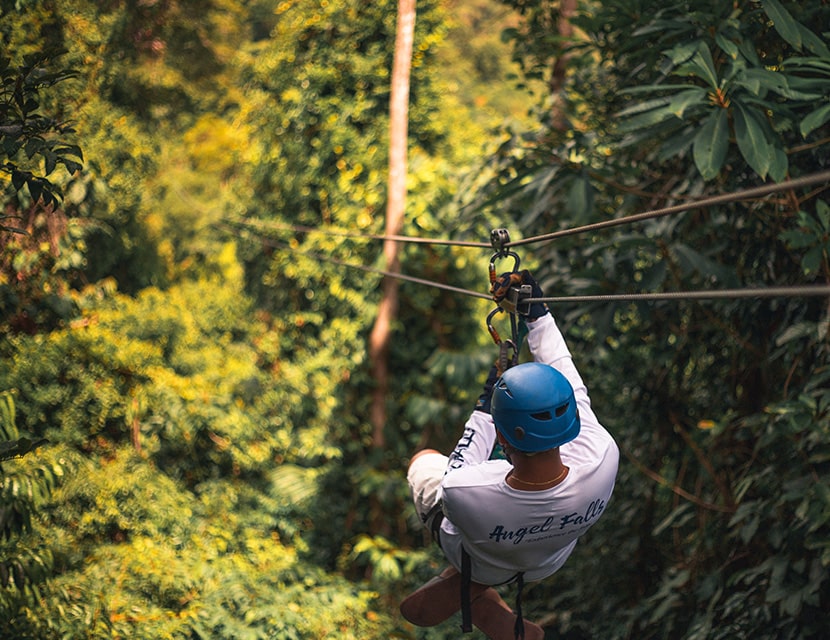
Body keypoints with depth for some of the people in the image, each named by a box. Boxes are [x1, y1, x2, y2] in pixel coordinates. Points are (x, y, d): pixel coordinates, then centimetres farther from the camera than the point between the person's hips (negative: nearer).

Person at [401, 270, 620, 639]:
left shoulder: (462, 495, -48)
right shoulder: (603, 459, -43)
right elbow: (570, 386, -22)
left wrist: (484, 410, -11)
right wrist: (537, 314, -14)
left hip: (480, 563, -2)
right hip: (550, 562, 3)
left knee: (423, 460, 26)